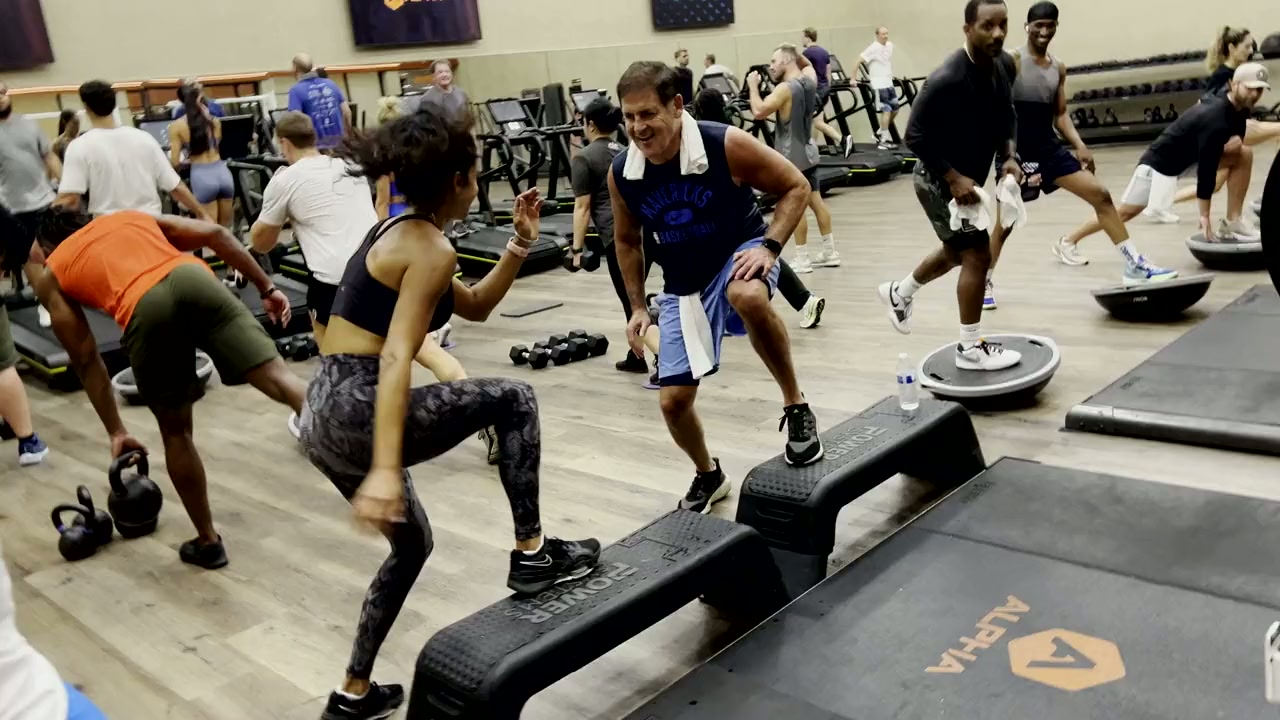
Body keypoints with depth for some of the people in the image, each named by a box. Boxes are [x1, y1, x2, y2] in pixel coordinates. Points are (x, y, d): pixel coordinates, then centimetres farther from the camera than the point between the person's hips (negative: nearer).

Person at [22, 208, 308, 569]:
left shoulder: (51, 275, 32)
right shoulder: (133, 217, 39)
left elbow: (86, 359, 24)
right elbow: (215, 234, 23)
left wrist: (116, 431, 28)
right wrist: (266, 287, 23)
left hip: (144, 309, -1)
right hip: (194, 278, 2)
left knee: (176, 431, 16)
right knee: (277, 376, -9)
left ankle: (207, 542, 27)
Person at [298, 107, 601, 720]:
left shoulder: (400, 231, 16)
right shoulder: (432, 249, -13)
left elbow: (476, 307, 25)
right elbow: (394, 361, -24)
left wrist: (521, 244, 13)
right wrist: (386, 468, -31)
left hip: (323, 414, 10)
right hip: (354, 413, -10)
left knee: (412, 543, 24)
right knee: (512, 400, 2)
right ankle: (532, 554, 8)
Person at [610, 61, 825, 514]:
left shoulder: (727, 145, -23)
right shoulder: (622, 174, -12)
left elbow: (795, 187, -11)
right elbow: (627, 240, 7)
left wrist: (770, 247, -25)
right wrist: (638, 307, 3)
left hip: (740, 253, -4)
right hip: (683, 285, 4)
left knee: (749, 298, -43)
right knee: (673, 400, 3)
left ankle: (796, 409, -20)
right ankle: (708, 475, 35)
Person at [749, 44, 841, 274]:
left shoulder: (785, 89, -20)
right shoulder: (809, 80, 6)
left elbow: (759, 111, -29)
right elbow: (807, 64, 30)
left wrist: (753, 85, -15)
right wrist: (795, 52, 16)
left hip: (792, 156, -9)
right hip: (808, 151, 9)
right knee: (816, 201, 13)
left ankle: (802, 259, 0)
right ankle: (830, 252, 19)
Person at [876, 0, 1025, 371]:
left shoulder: (1005, 65, -5)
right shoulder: (947, 79, -29)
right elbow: (916, 136, -24)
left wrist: (1009, 155, -7)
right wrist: (954, 178, -27)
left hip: (968, 178, 9)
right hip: (940, 181, -9)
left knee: (957, 252, 24)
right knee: (978, 255, -8)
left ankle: (898, 294, 47)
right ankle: (971, 348, 6)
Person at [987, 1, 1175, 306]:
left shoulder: (1058, 68, 10)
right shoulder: (1012, 61, -8)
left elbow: (1060, 114, 15)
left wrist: (1079, 145, 1)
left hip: (1049, 148, 6)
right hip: (1017, 152, -6)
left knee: (1100, 195, -3)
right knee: (1005, 222, 1)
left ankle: (1134, 266, 2)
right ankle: (984, 282, 21)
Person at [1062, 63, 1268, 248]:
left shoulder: (1238, 108, -1)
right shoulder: (1215, 119, -29)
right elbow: (1206, 168, -27)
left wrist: (1236, 140, -10)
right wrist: (1204, 216, -24)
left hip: (1190, 157, 9)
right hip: (1161, 162, -9)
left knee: (1244, 153, -4)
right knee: (1125, 212, -8)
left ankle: (1233, 222, -2)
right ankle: (1069, 241, 3)